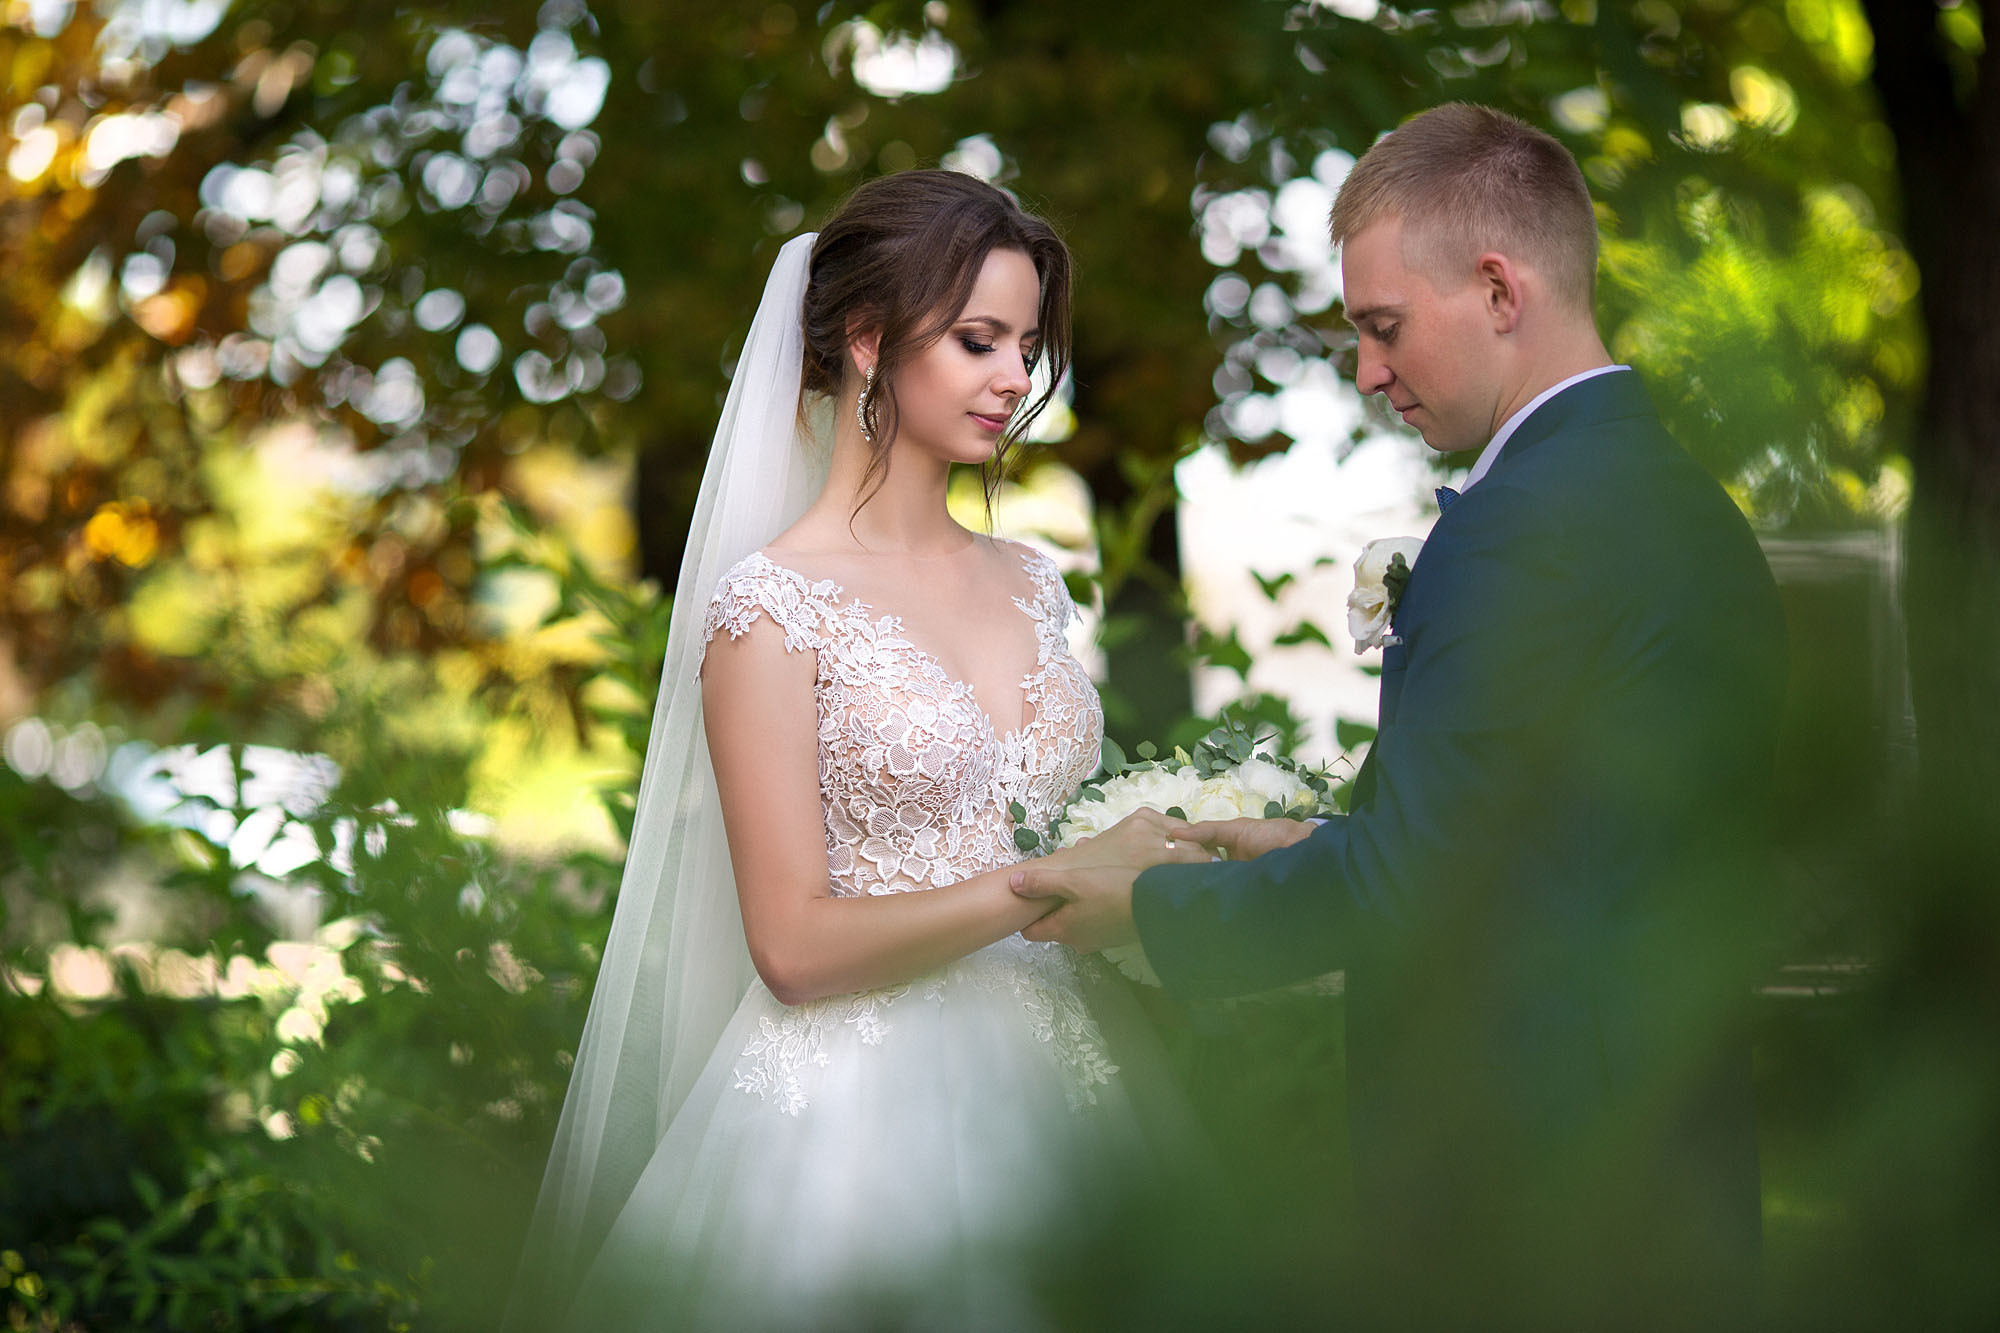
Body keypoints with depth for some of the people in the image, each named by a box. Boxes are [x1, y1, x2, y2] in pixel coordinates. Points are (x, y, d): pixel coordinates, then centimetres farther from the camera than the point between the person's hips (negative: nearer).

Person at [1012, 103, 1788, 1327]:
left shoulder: (1525, 525, -18)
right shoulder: (1696, 506, 12)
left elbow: (1408, 871, -19)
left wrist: (1147, 907, -6)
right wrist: (1325, 851, 13)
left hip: (1522, 1196, -9)